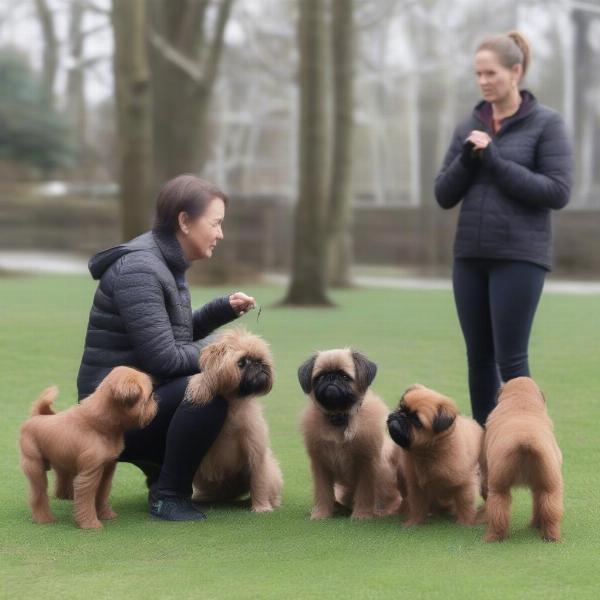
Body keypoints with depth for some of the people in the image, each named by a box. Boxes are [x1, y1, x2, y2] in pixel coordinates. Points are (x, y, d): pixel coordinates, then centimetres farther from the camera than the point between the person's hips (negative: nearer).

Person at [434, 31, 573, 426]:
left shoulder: (546, 123, -3)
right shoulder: (470, 127, 11)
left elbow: (557, 193, -12)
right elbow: (444, 196, 10)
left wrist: (496, 161, -15)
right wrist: (466, 158, -8)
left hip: (519, 257, -5)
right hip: (471, 257, 5)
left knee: (510, 360, -8)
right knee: (479, 358, 7)